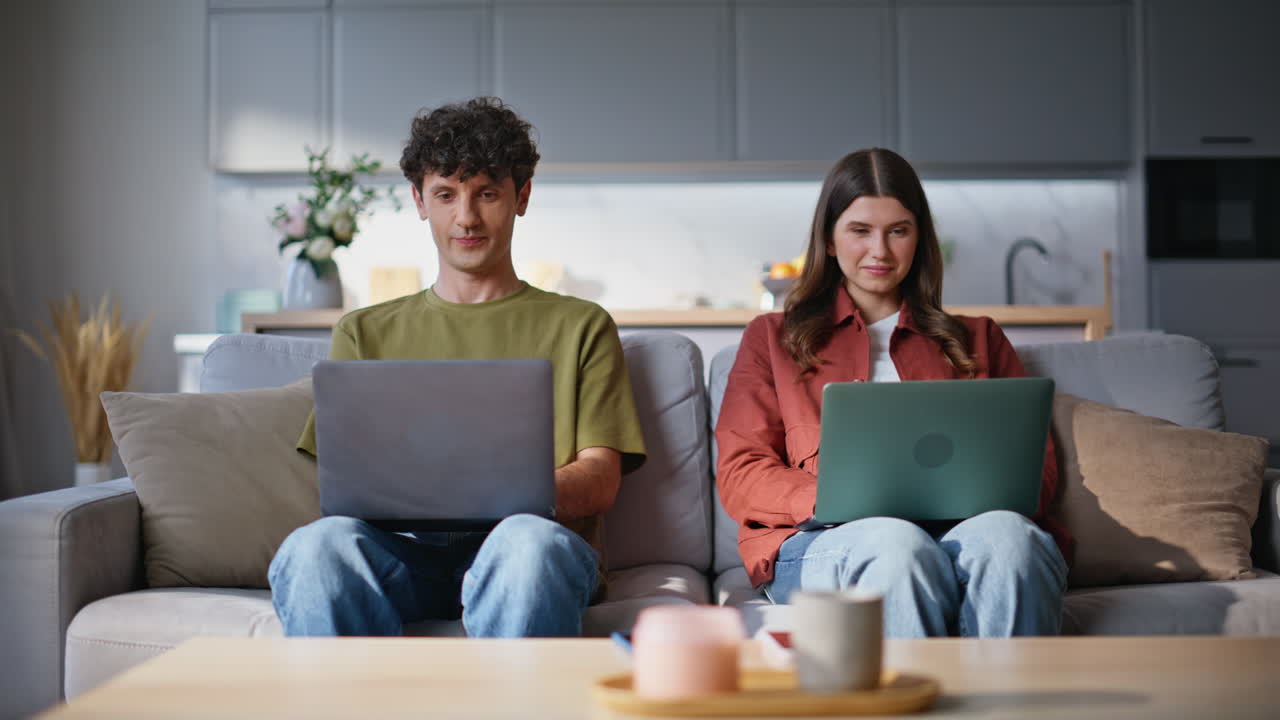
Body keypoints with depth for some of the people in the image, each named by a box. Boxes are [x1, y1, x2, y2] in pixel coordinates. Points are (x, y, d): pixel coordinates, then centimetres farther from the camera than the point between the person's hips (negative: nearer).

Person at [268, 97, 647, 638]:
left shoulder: (580, 327, 22)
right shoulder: (365, 333, 26)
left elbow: (601, 480, 9)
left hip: (533, 537, -1)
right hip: (401, 548, 2)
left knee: (530, 543, -40)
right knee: (316, 544, -35)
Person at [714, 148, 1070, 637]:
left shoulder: (977, 340, 30)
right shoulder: (772, 339, 25)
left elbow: (1036, 464, 21)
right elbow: (739, 475, 12)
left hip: (964, 526, 2)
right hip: (830, 538, -1)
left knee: (1006, 536, -36)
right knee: (896, 544, -39)